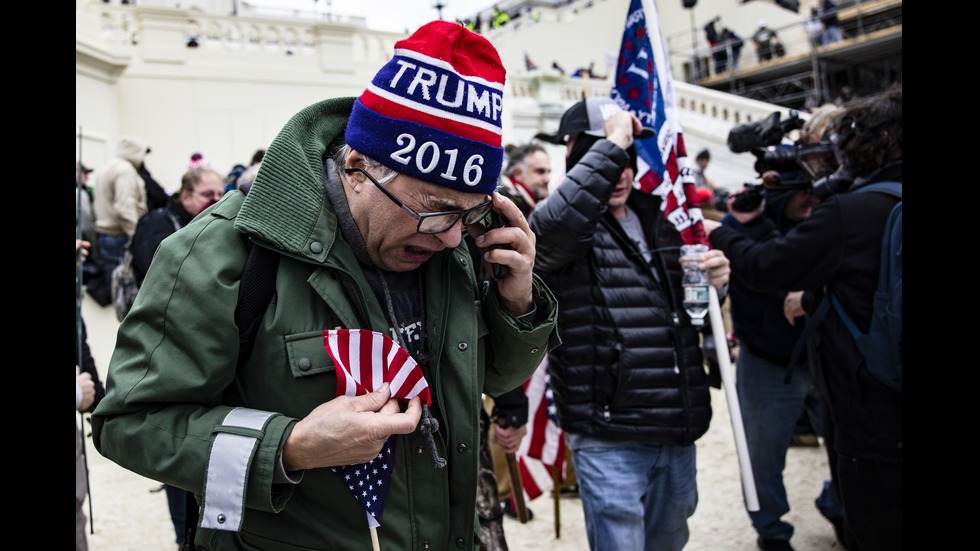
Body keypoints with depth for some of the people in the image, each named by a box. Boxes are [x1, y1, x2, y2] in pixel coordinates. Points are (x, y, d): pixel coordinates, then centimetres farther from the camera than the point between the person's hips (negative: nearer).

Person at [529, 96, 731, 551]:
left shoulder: (658, 221, 11)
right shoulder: (565, 227, -10)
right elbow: (552, 227, -38)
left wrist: (713, 281, 0)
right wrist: (611, 143, -27)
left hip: (679, 433, 7)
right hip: (609, 440, -7)